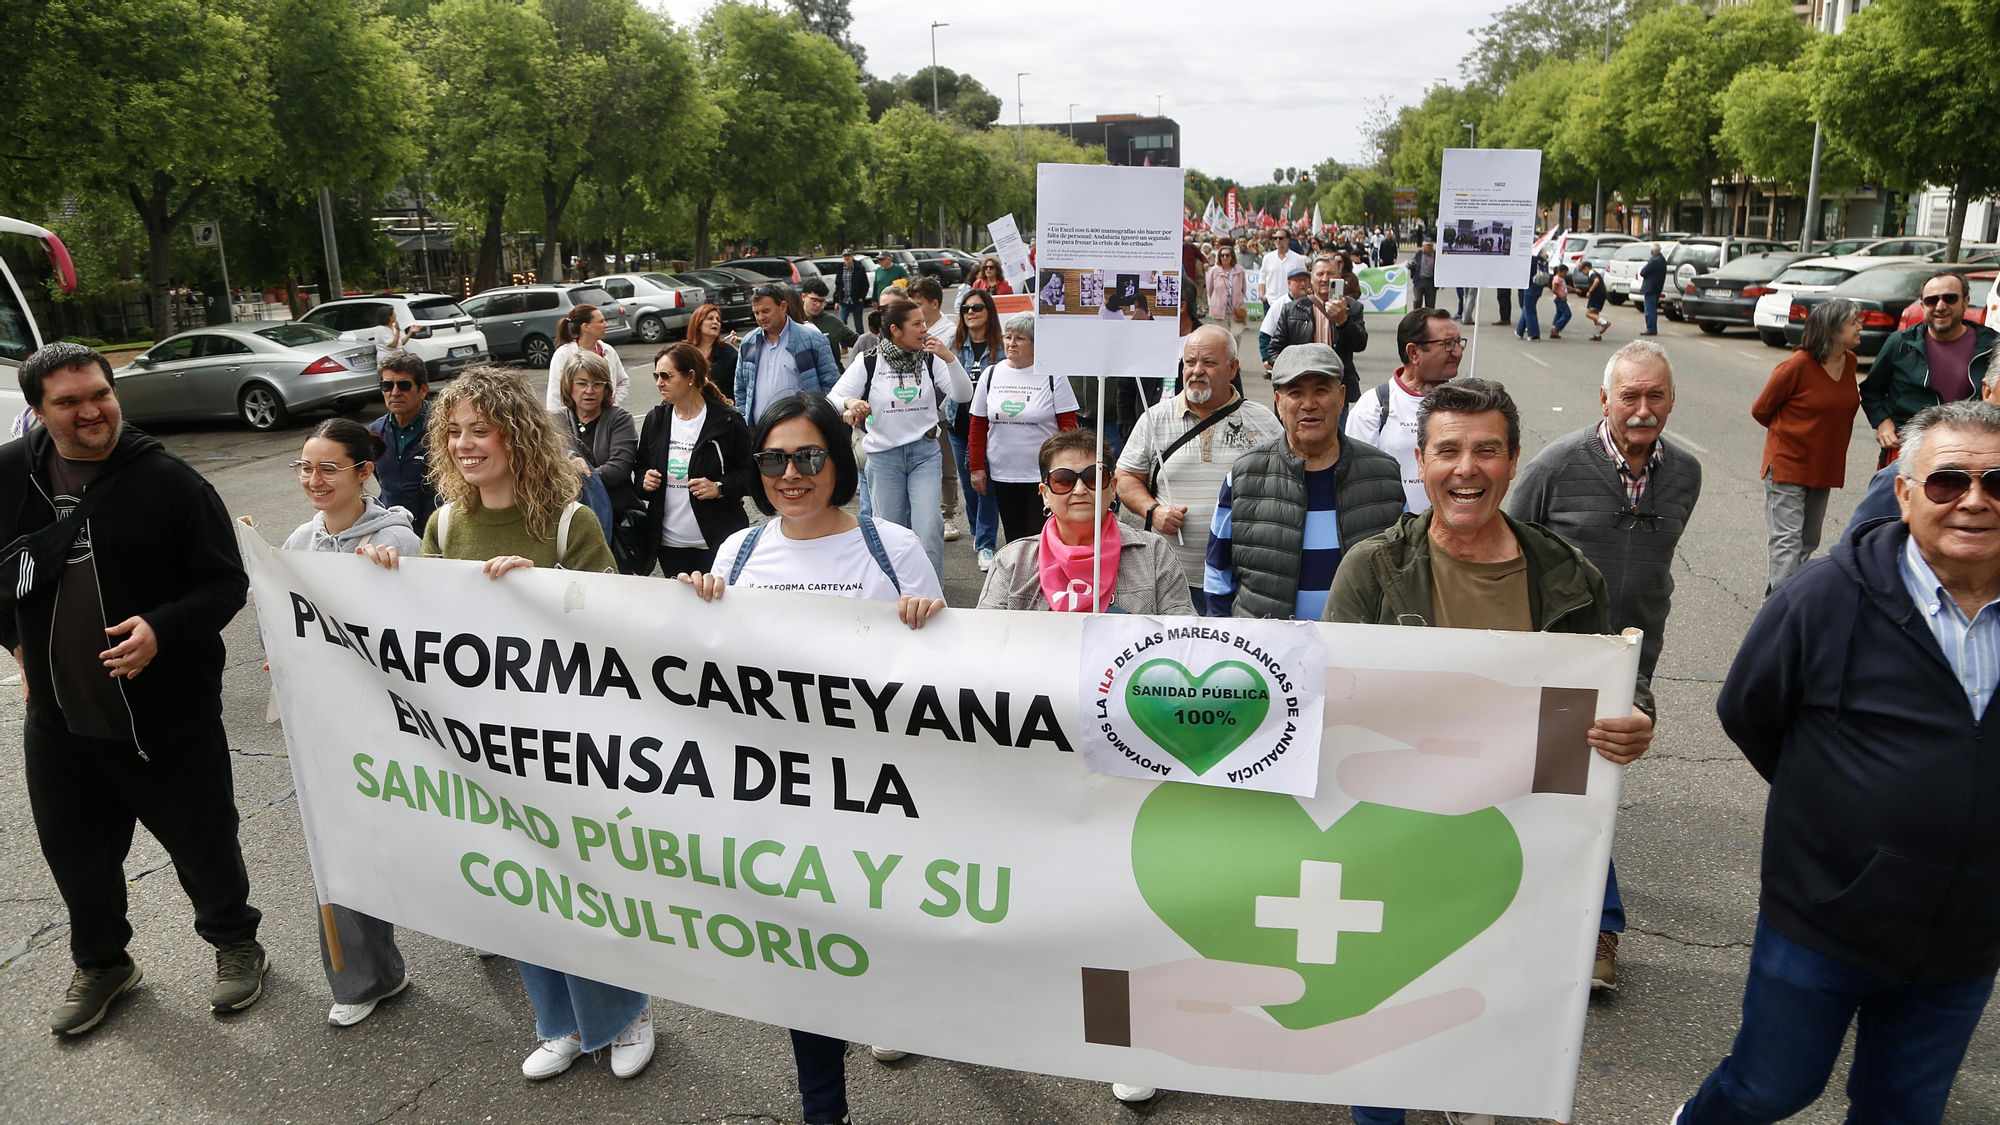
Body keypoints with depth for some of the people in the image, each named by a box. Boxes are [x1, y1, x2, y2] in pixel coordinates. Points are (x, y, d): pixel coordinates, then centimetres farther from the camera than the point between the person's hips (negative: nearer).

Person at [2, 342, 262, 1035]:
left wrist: (162, 628, -25)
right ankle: (100, 963, 43)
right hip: (57, 720, 4)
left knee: (204, 843, 11)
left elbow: (226, 583, -11)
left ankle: (235, 943, 36)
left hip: (169, 715, -4)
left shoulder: (168, 480, -12)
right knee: (76, 853, 19)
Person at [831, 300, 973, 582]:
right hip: (883, 455, 0)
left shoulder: (930, 359, 1)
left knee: (929, 530, -11)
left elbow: (962, 395, -5)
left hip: (925, 453, 1)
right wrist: (850, 403, -28)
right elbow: (832, 399, -5)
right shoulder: (869, 362, -3)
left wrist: (949, 358, -19)